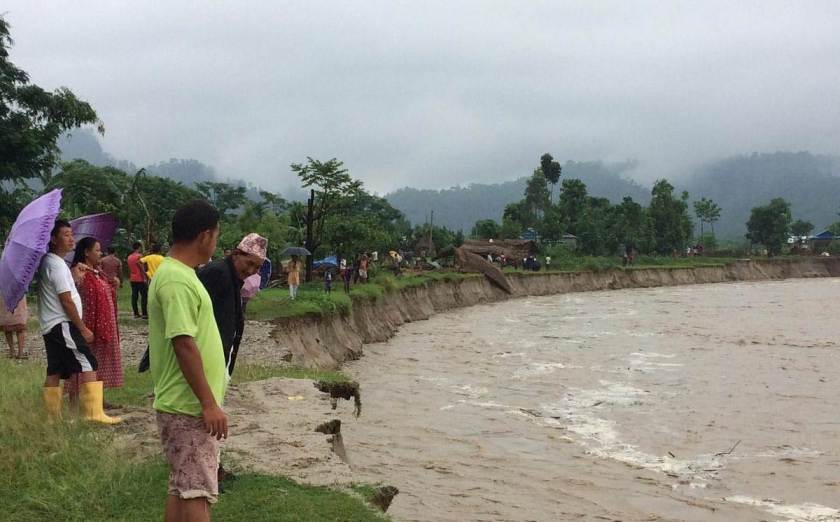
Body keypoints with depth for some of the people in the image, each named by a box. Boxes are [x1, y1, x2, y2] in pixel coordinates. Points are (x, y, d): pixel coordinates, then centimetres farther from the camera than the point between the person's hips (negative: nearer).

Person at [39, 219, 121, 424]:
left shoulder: (46, 263, 16)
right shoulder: (57, 264, -14)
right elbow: (66, 301, -17)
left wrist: (74, 278, 10)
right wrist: (83, 328, -13)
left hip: (50, 327, 10)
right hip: (63, 325, -10)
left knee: (54, 372, 10)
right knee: (88, 367, -12)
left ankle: (53, 417, 12)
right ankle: (94, 413, -17)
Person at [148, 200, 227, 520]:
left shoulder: (176, 273, 13)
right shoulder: (177, 280, -19)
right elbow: (184, 343, -25)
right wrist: (209, 403, -23)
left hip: (185, 405, 10)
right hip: (189, 407, -10)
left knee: (183, 488, 15)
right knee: (197, 492, -7)